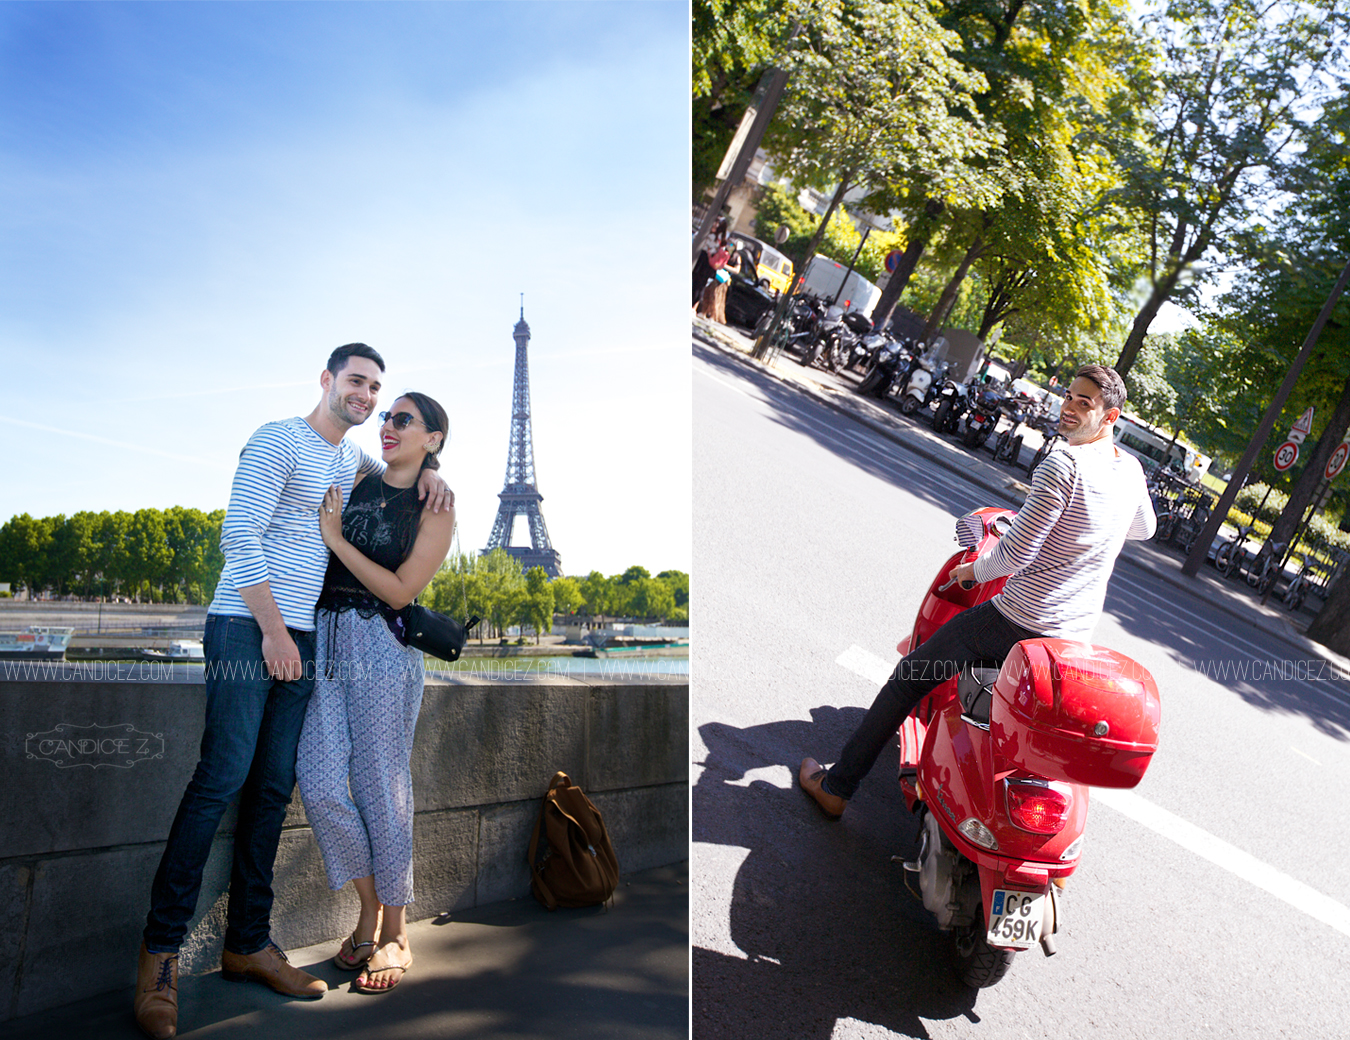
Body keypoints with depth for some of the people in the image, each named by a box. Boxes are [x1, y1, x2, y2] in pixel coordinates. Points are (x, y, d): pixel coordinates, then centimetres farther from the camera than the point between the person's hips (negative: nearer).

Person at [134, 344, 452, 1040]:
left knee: (274, 788, 6)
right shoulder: (279, 441, -4)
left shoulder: (347, 455, 18)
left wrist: (426, 473, 14)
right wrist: (272, 629, -14)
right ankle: (160, 952, -1)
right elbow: (239, 537, -11)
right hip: (247, 628, -7)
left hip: (300, 636, 7)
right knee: (222, 779, -12)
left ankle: (248, 944, 14)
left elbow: (391, 470, 39)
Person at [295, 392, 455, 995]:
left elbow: (400, 591, -9)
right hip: (326, 638, 5)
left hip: (383, 648, -5)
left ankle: (395, 933, 17)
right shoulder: (353, 483, 14)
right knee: (320, 787, -1)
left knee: (380, 791, 0)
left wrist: (336, 539, -8)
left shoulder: (435, 510, 0)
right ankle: (369, 910, 20)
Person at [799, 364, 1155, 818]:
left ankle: (835, 786, 14)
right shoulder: (1132, 471, 4)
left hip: (1018, 622, -7)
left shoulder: (1064, 463, -20)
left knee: (910, 676, 6)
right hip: (1077, 636, 7)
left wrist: (972, 569, -1)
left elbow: (1016, 554, -20)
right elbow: (1145, 528, 28)